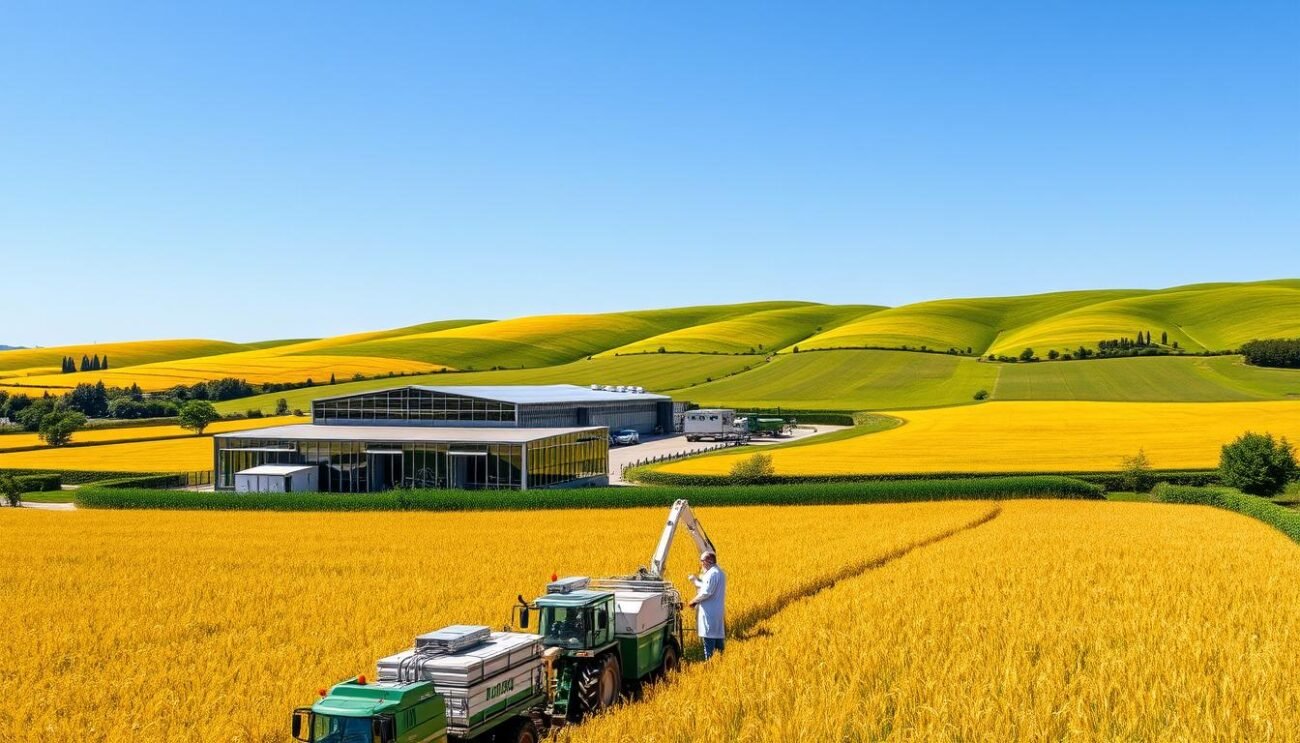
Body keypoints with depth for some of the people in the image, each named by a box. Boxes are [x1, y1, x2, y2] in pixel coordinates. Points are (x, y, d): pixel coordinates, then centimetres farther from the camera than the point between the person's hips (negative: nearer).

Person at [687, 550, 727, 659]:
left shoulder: (712, 573, -16)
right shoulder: (720, 573, 16)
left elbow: (706, 592, -21)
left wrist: (694, 601, -8)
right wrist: (695, 580, 13)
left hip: (710, 613, -10)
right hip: (719, 612, 10)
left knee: (709, 640, -8)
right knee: (718, 637, 12)